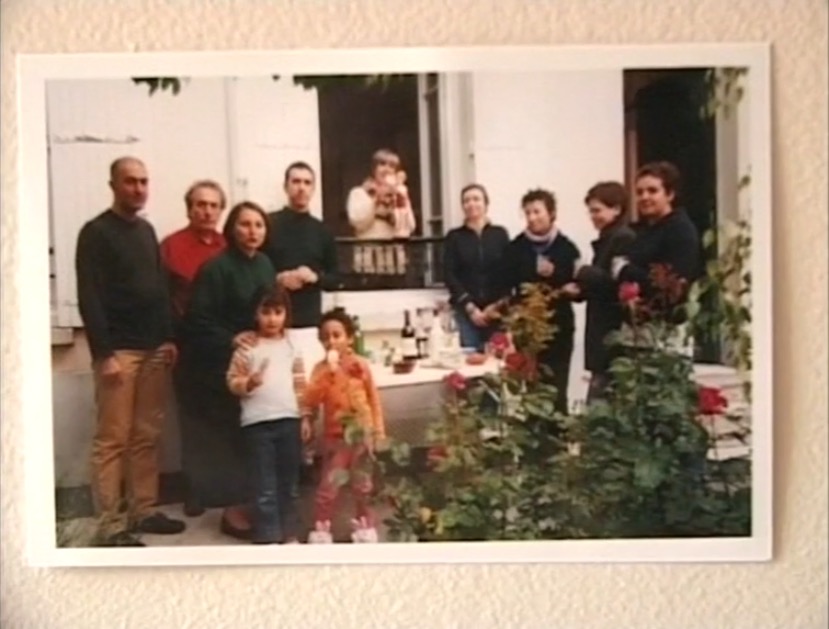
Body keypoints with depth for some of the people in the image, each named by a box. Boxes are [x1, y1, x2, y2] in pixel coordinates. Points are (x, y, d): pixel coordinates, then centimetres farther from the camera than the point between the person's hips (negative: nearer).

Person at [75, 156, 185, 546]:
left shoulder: (146, 230, 16)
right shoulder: (96, 233, -5)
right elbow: (89, 298, -11)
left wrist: (168, 337, 9)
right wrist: (103, 353, -16)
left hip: (154, 349, 7)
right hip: (118, 351, -7)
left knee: (147, 435, 9)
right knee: (113, 439, -5)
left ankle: (143, 510, 17)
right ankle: (110, 524, 0)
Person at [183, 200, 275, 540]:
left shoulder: (264, 264, 9)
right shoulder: (216, 268, -14)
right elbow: (197, 320, -17)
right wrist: (231, 339, -24)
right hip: (223, 365, -7)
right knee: (229, 435, -1)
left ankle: (250, 503, 24)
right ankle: (232, 509, 10)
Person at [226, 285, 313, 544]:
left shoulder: (292, 344, 8)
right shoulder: (247, 346, -2)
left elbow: (300, 383, 11)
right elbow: (232, 381, -1)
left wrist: (305, 416, 8)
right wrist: (248, 382, -21)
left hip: (289, 420, 3)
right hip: (258, 423, -3)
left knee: (289, 482, 12)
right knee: (264, 485, 0)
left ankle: (289, 533, 23)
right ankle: (267, 536, 8)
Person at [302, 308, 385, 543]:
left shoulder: (361, 365, -5)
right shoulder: (321, 368, -7)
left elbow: (373, 399, 2)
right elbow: (310, 401, -18)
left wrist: (378, 431, 0)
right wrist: (328, 373, -25)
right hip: (335, 436, -1)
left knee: (363, 485, 13)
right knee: (328, 485, -4)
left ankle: (365, 525, 27)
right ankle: (321, 528, 6)